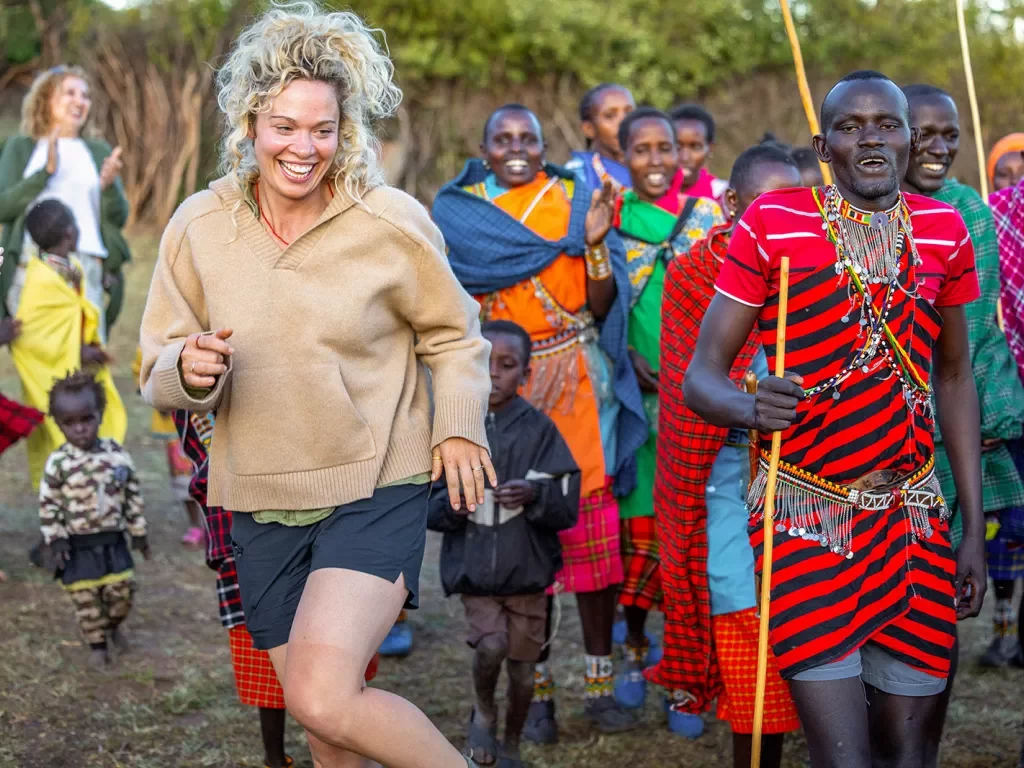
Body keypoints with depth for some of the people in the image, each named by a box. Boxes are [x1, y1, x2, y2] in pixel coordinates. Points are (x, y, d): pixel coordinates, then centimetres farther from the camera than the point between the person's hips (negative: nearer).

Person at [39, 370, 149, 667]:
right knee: (86, 599, 3)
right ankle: (97, 643, 22)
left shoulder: (118, 455, -5)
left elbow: (133, 497, 4)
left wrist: (139, 532, 8)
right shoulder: (58, 463, -12)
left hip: (113, 541, 2)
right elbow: (48, 505, -6)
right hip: (78, 545, -2)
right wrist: (56, 540, -10)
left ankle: (113, 625, 36)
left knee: (123, 590, 5)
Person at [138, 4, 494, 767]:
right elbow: (158, 374, 4)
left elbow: (453, 335, 6)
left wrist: (460, 423, -9)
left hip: (378, 492, -4)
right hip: (262, 502, 4)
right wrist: (188, 371, -19)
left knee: (321, 696, -23)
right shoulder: (198, 227, -1)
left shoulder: (392, 221, -8)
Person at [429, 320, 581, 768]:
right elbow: (422, 505, 2)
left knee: (522, 667, 9)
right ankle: (483, 712, 14)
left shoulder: (539, 429, -5)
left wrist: (535, 495, -25)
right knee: (491, 645, -19)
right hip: (473, 568, 0)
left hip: (526, 568, 1)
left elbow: (568, 508, -6)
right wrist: (449, 505, -19)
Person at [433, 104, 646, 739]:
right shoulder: (459, 211, 7)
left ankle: (601, 682, 8)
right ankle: (537, 691, 7)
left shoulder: (577, 200, 6)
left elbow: (602, 305, 2)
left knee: (591, 531, -3)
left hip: (576, 388, 0)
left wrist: (596, 242, -15)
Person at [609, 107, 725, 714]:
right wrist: (627, 359, -10)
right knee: (636, 514, 2)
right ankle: (635, 646, 20)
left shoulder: (709, 217, 5)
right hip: (635, 388, 0)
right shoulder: (609, 217, 4)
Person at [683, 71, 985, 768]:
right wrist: (752, 405, -30)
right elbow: (700, 375, -6)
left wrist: (974, 526, 10)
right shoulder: (772, 224, -5)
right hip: (806, 517, -4)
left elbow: (954, 378, 14)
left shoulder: (944, 230, 6)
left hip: (915, 522, 4)